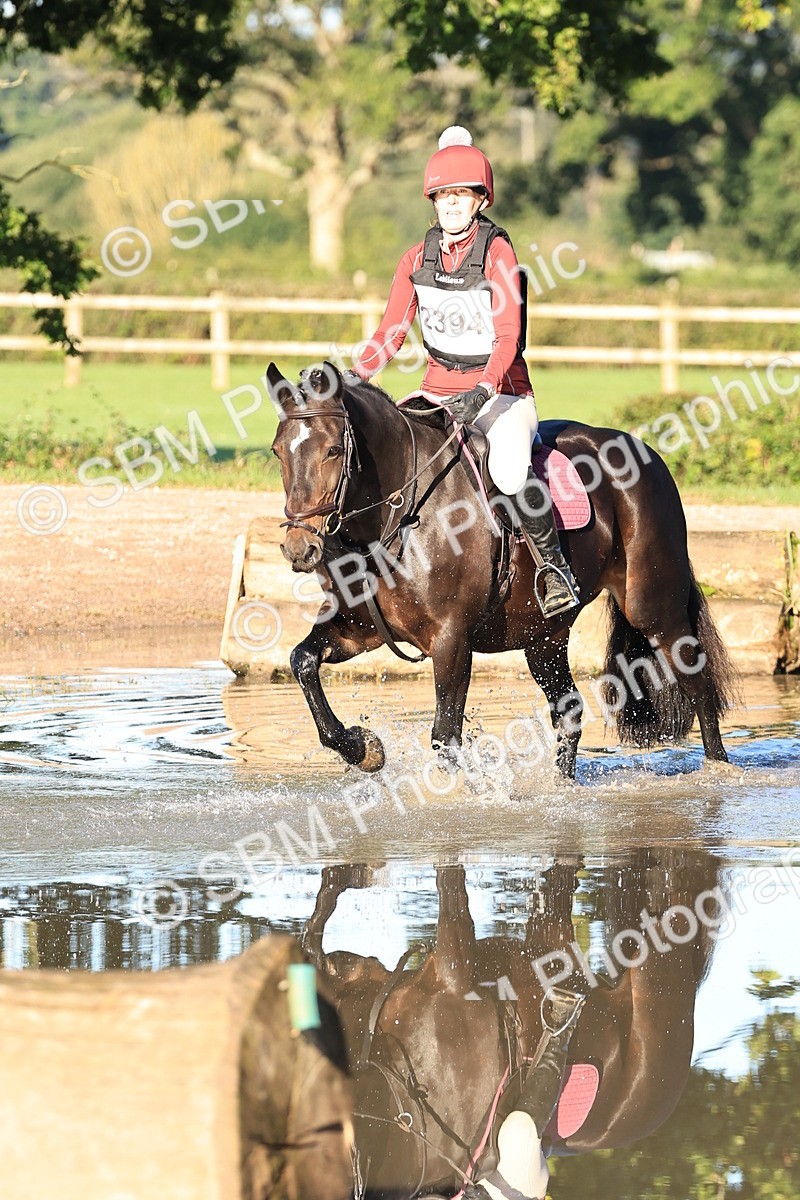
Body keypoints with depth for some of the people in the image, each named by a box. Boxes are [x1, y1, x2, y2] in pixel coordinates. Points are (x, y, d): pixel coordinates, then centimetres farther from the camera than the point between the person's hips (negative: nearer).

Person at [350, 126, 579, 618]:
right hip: (438, 390, 6)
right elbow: (391, 334, 6)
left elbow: (507, 337, -17)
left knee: (510, 471, -34)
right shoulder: (417, 260, 6)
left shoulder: (498, 253, -9)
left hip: (501, 390, -5)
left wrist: (482, 392, -33)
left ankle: (555, 565, -14)